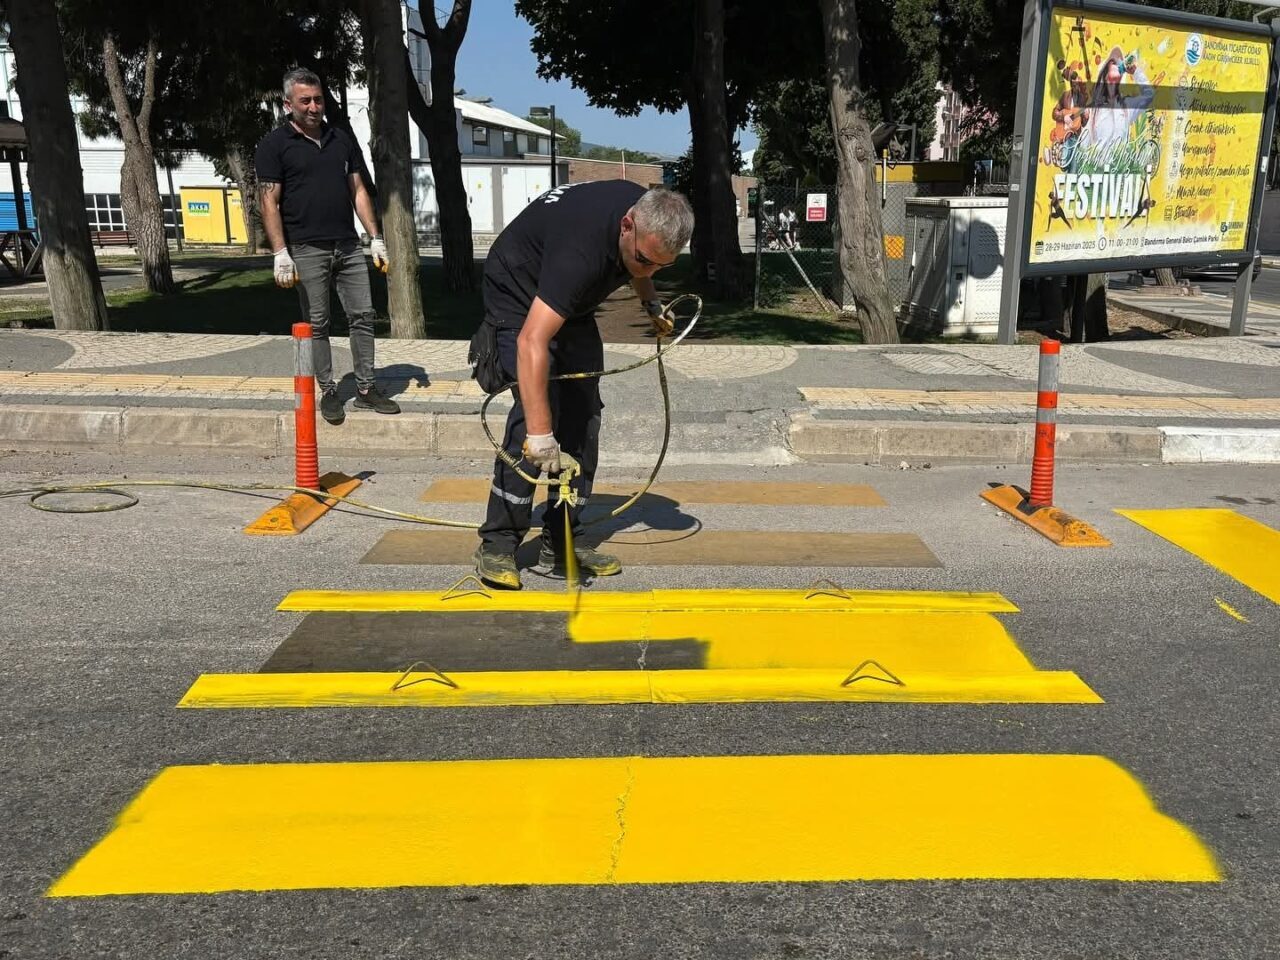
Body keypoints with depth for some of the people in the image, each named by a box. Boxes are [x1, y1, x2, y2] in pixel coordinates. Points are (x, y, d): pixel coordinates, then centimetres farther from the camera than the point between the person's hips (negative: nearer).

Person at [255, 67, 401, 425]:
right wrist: (280, 253, -15)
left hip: (348, 246, 5)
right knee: (317, 324, 2)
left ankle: (366, 388, 13)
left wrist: (376, 238, 8)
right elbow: (269, 202, -6)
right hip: (307, 250, -4)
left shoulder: (342, 140, 13)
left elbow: (358, 191, 15)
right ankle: (328, 392, 12)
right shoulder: (275, 145, -2)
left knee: (363, 315, 4)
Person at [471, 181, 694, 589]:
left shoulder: (648, 215, -17)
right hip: (519, 298, -8)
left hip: (572, 302, 8)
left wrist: (650, 301, 2)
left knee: (583, 418, 1)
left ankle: (561, 542, 7)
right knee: (533, 416, -22)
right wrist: (540, 433, -52)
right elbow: (532, 341, -48)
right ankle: (496, 546, -14)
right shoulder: (581, 248, -41)